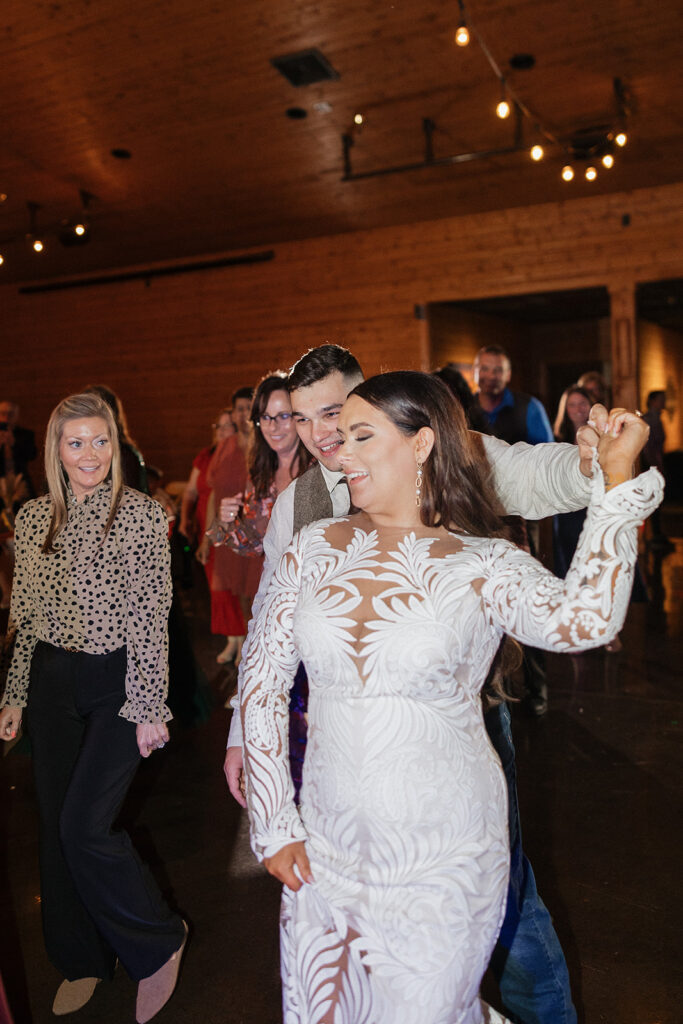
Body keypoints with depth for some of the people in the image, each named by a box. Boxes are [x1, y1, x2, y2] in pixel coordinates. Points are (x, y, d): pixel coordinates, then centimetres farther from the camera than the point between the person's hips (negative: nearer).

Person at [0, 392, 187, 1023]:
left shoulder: (143, 515, -10)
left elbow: (151, 618, -12)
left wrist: (149, 707, -13)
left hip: (118, 685, -5)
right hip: (51, 684, 5)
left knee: (85, 826, -9)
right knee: (55, 826, 12)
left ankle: (158, 942, 18)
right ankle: (84, 959, 35)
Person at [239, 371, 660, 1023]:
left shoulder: (485, 567, -9)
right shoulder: (315, 549, -2)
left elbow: (584, 620, -28)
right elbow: (262, 683, 2)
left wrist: (618, 476, -21)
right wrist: (274, 824, 1)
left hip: (441, 859, -3)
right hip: (326, 848, 4)